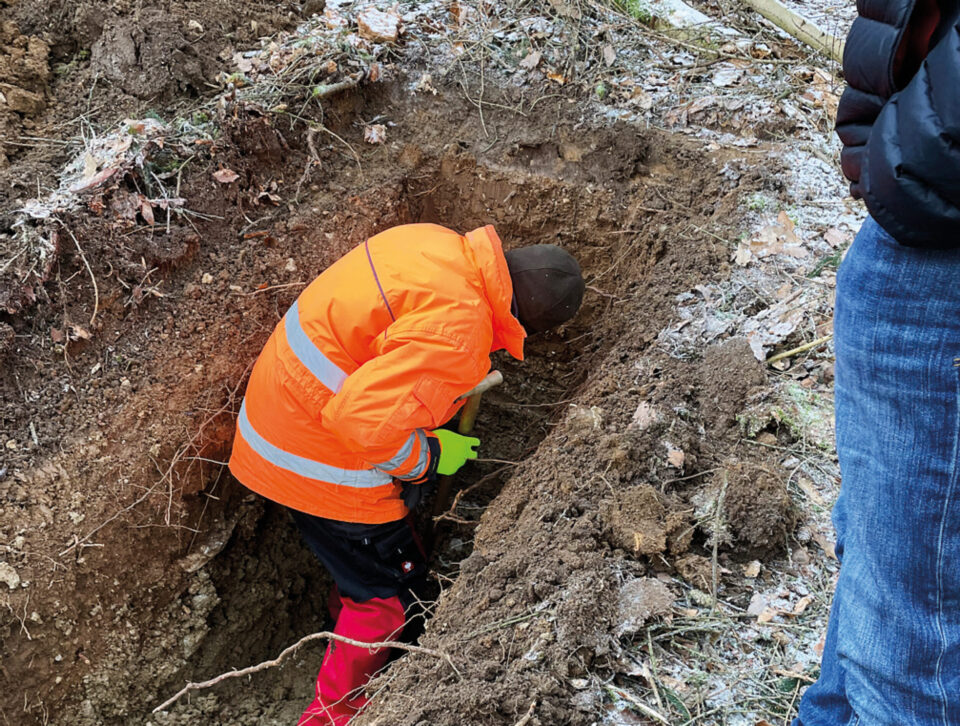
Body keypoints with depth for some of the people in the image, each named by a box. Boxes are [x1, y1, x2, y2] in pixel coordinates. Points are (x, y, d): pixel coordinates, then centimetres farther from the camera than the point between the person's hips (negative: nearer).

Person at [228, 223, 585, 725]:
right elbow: (366, 420, -37)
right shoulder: (456, 331, -31)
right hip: (322, 465, -8)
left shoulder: (436, 243, -4)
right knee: (390, 590, 12)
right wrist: (430, 455, -17)